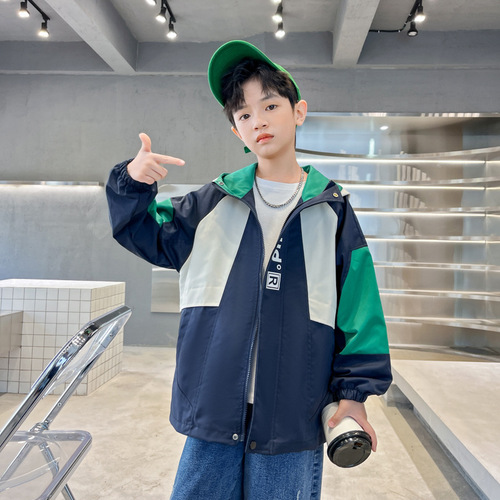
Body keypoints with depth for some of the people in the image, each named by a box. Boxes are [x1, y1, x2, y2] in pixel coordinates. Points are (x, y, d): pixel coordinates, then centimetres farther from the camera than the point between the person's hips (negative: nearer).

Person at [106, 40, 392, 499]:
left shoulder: (332, 210, 1)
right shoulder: (213, 203, 3)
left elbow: (358, 304, 2)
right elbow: (150, 235, 12)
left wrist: (353, 391, 0)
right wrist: (132, 184, -7)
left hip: (294, 419, -1)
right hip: (212, 409, 2)